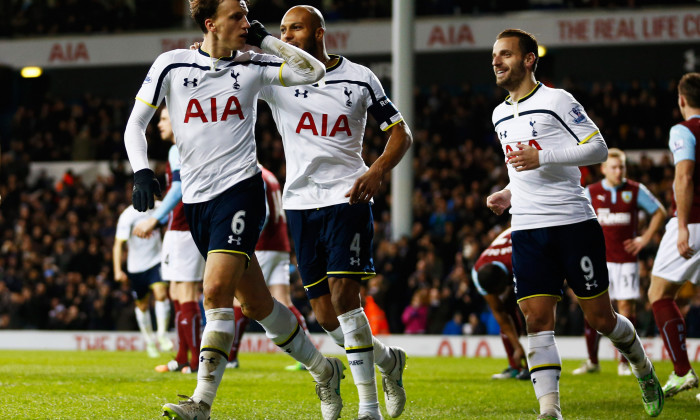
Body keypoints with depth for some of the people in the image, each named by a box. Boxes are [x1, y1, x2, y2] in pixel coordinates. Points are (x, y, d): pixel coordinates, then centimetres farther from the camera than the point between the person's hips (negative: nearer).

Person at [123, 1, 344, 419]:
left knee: (217, 292, -20)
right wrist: (142, 171, -7)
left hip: (240, 189, -3)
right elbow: (135, 124, 8)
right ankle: (324, 370, 27)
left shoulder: (253, 65, 4)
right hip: (196, 199, 3)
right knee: (256, 303, 9)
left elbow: (314, 71, -3)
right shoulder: (172, 65, 4)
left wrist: (265, 39, -3)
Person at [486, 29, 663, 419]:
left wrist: (541, 157, -19)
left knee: (601, 317, 2)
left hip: (574, 222, -5)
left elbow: (598, 148, -10)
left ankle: (644, 369, 29)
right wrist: (509, 194, 11)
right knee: (537, 320, -8)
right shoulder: (500, 115, 17)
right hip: (527, 229, 5)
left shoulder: (556, 100, -5)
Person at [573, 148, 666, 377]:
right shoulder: (591, 192, 4)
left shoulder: (636, 190, 2)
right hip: (599, 259, 1)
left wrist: (645, 238, 4)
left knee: (627, 307, -5)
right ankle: (592, 361, 9)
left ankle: (624, 363, 3)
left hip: (626, 259, -1)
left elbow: (659, 212, 12)